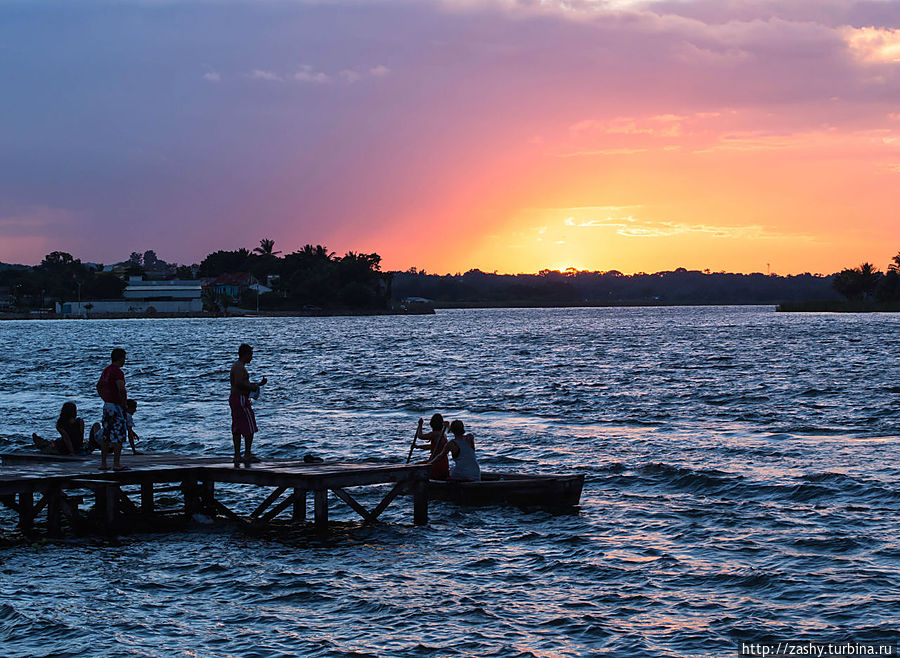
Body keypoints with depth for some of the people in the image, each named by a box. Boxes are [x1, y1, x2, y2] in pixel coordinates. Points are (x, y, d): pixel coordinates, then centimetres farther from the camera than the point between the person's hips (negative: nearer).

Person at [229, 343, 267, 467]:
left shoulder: (237, 366, 19)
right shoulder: (239, 367, -14)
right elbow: (239, 383, -27)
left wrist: (258, 384, 21)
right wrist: (254, 388, -16)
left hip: (234, 399, 10)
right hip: (241, 399, -10)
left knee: (237, 429, 8)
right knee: (250, 427, -7)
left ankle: (237, 456, 9)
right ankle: (247, 455, -8)